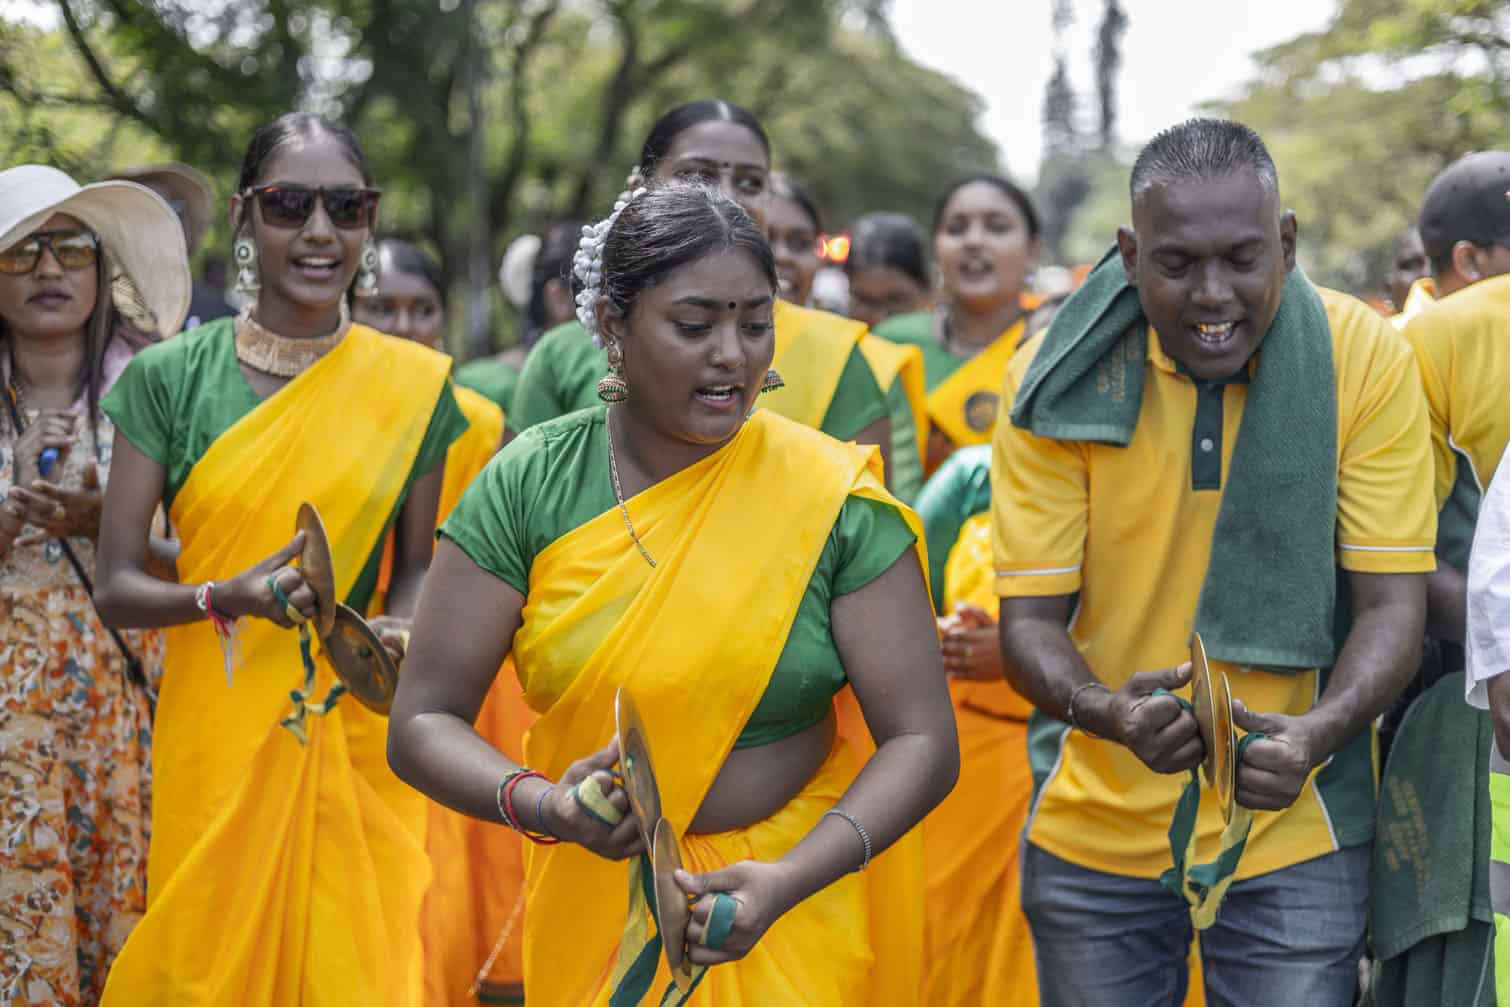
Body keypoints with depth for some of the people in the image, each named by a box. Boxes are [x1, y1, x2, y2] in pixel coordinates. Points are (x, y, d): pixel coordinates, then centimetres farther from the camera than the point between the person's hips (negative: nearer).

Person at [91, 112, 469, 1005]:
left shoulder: (412, 385, 0)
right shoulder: (168, 378, -2)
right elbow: (116, 587, -3)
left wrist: (398, 636, -11)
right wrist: (227, 597, -22)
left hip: (357, 739, 1)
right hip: (217, 737, -1)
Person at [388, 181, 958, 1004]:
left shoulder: (830, 498, -11)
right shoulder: (525, 487, -9)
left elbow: (922, 740, -11)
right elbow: (422, 724, -8)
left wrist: (790, 879, -26)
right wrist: (540, 804, -27)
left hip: (797, 910, -1)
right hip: (591, 912, 1)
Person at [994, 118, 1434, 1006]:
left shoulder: (1366, 358, -10)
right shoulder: (1059, 376, -9)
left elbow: (1392, 605, -10)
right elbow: (1030, 618, -8)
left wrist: (1318, 733, -29)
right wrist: (1111, 713, -30)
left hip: (1294, 831, -1)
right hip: (1092, 830, 1)